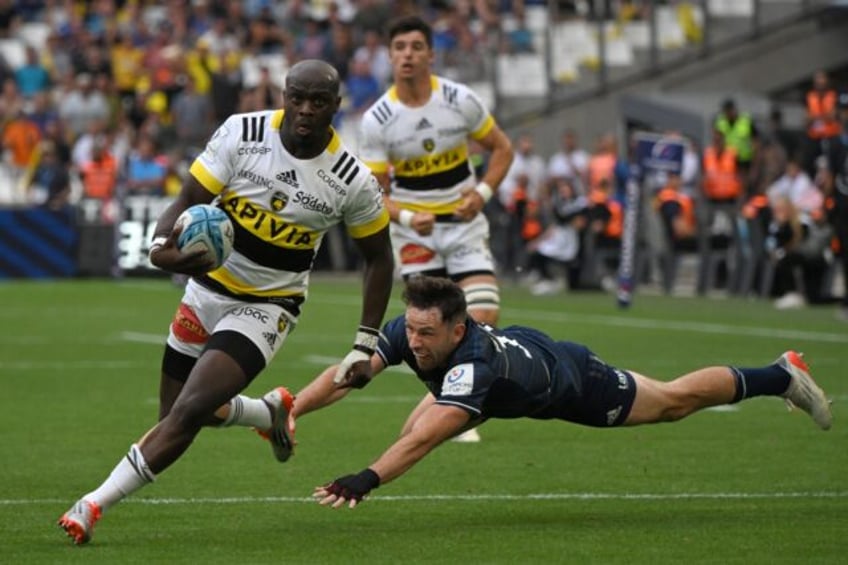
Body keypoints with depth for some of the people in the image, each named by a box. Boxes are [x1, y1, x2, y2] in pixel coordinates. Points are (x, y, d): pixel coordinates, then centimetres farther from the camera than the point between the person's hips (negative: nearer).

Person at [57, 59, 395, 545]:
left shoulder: (353, 181, -14)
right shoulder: (242, 135, -14)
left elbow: (379, 258, 0)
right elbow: (190, 200, -12)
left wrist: (366, 348, -2)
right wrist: (162, 245, -35)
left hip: (266, 308, -3)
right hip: (209, 286, 4)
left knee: (188, 413, -19)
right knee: (178, 414, 14)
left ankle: (95, 505, -13)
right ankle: (271, 412, 42)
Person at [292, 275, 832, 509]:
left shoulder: (473, 364, -48)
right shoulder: (407, 331, -31)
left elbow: (427, 438, -60)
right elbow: (346, 374, -35)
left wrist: (367, 479, -72)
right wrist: (289, 413, -50)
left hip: (572, 379, -6)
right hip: (522, 341, 6)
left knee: (672, 402, 14)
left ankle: (783, 375, 39)